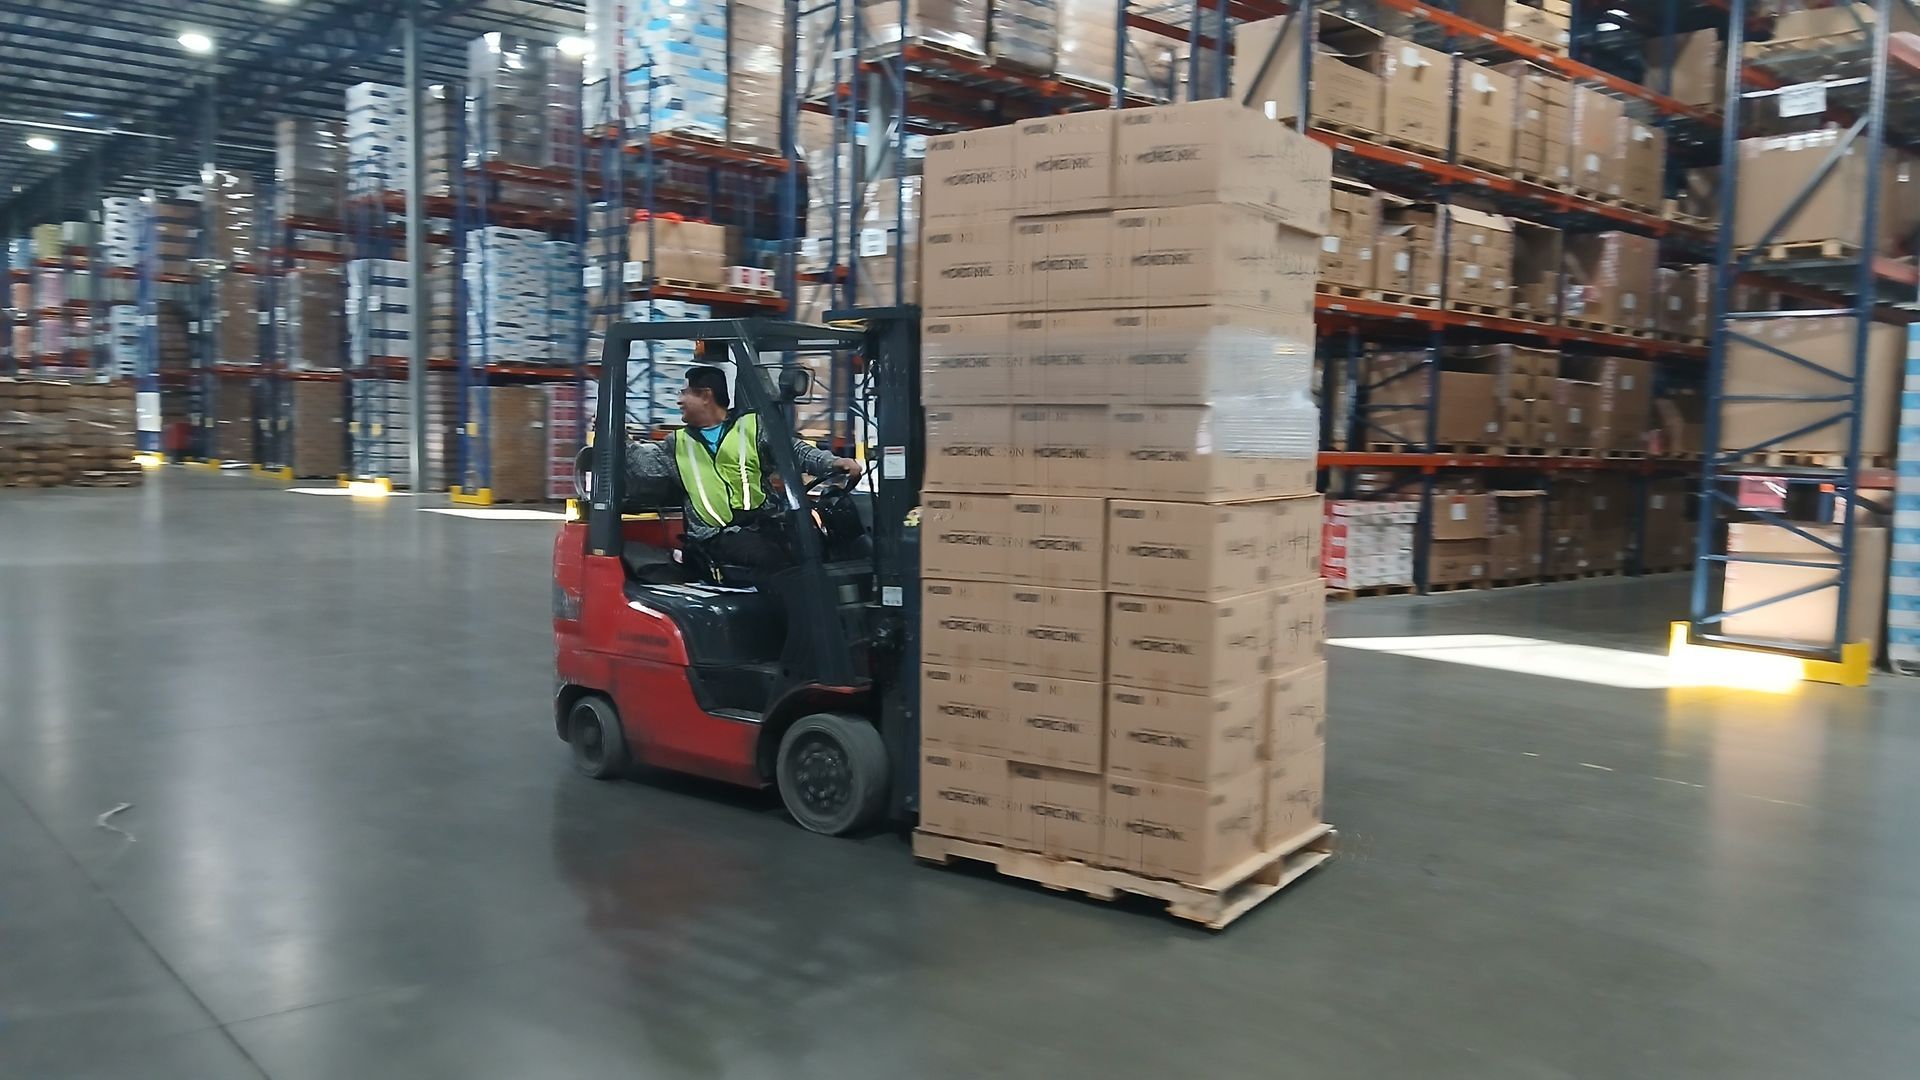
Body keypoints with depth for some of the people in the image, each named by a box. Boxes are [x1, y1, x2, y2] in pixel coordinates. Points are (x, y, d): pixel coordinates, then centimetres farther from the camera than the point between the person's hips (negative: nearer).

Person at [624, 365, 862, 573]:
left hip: (764, 523, 0)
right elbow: (638, 462, 20)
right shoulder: (677, 444, 25)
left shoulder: (752, 427, 15)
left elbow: (794, 451, 5)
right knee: (773, 556, -33)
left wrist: (832, 462, -11)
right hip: (718, 537, 0)